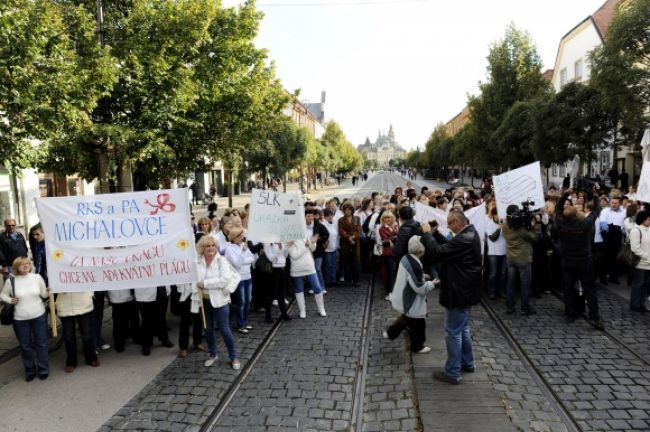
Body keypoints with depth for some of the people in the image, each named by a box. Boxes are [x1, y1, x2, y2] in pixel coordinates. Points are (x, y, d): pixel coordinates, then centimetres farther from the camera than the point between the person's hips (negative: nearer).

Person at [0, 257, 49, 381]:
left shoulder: (37, 277, -3)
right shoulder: (11, 280, -7)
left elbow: (44, 294, 5)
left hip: (39, 316, 1)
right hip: (20, 319, 0)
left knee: (41, 343, 8)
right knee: (25, 346, 11)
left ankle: (43, 369, 22)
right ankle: (30, 370, 28)